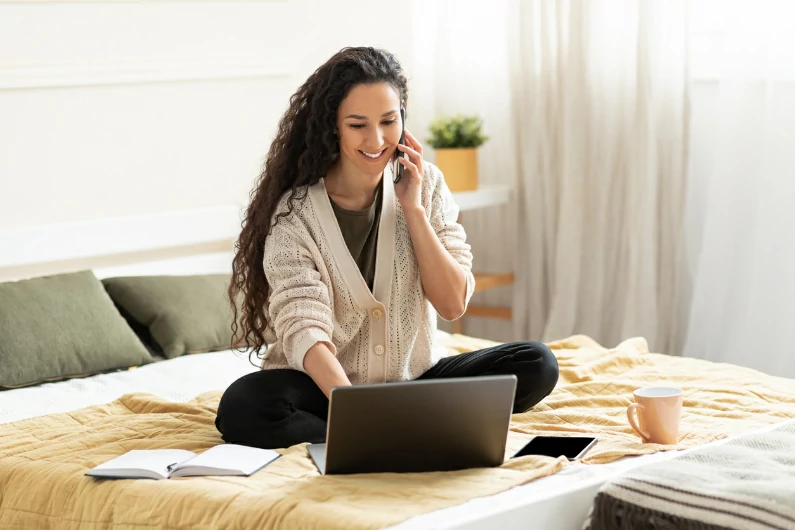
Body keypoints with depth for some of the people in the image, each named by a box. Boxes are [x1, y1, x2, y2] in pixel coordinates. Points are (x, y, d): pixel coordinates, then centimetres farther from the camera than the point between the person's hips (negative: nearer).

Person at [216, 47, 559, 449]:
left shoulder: (426, 185, 0)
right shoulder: (295, 211, -14)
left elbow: (453, 304, -5)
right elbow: (304, 330, -26)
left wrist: (413, 209, -13)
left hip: (414, 378, 4)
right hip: (324, 384, -4)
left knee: (536, 365, -18)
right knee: (243, 407, -35)